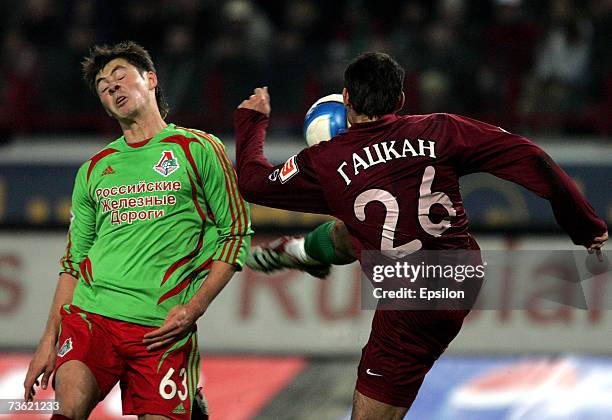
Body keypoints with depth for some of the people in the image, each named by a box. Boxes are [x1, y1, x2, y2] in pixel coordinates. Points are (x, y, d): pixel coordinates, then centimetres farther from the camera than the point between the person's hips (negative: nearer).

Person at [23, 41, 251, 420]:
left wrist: (194, 307, -6)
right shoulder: (94, 170, 19)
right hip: (89, 315, 2)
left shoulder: (199, 150, 7)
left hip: (163, 328, -2)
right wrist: (49, 341, 14)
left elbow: (235, 233, 5)